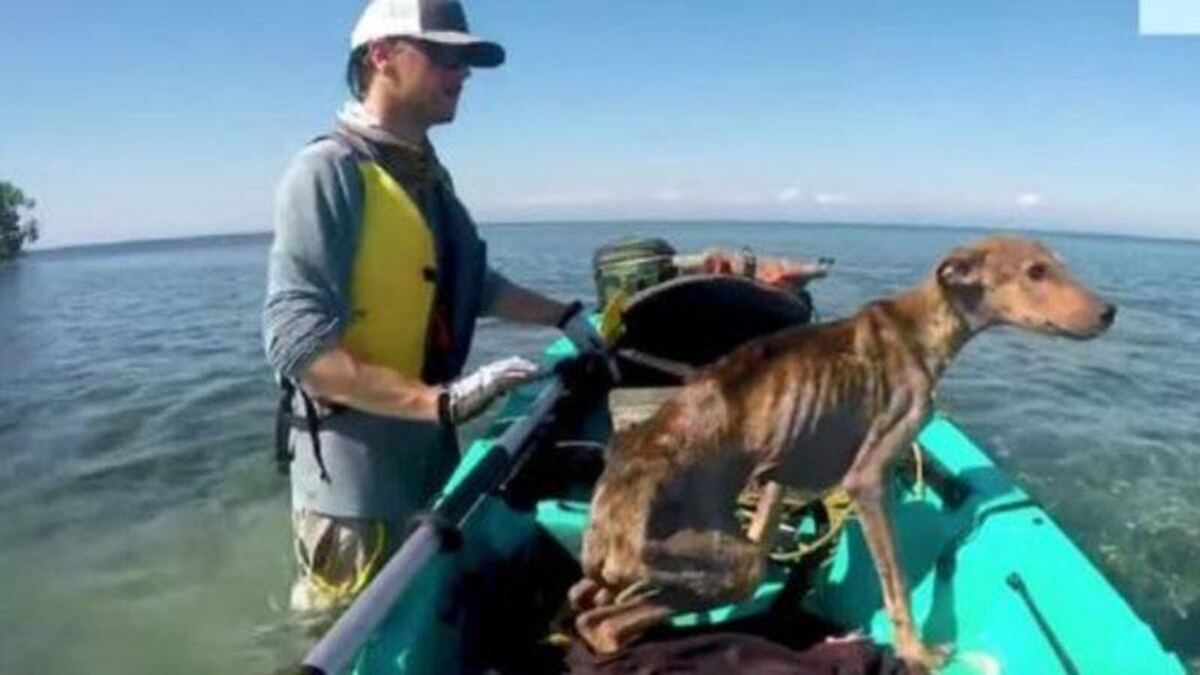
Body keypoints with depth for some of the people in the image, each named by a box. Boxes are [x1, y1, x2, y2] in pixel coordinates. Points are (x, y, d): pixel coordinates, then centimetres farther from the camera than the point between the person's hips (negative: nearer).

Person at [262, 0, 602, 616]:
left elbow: (470, 285, 23)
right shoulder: (329, 171, -17)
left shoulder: (427, 174, 9)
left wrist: (564, 316, 20)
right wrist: (441, 401, -29)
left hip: (429, 453, 8)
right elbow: (297, 345, -24)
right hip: (354, 468, -8)